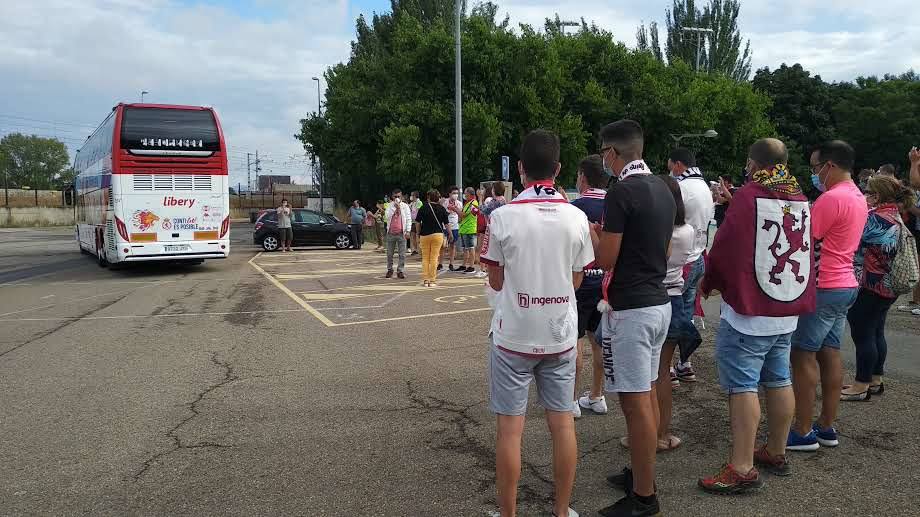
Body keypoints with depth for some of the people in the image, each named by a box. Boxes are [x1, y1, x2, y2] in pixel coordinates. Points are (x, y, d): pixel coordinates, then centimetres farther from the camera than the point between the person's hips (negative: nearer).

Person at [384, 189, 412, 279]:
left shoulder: (405, 206, 5)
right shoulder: (390, 206, 8)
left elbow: (409, 219, 2)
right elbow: (387, 217, -7)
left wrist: (408, 231, -7)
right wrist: (395, 207, -10)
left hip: (401, 233, -2)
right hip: (391, 233, 2)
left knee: (402, 254, -4)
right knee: (389, 253, 8)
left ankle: (400, 271, 1)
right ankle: (389, 270, 19)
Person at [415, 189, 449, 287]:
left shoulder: (423, 208, -2)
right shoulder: (442, 209, 0)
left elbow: (418, 223, 0)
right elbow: (446, 224, 2)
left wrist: (418, 235, 10)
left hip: (425, 235, 0)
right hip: (438, 234, 0)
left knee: (425, 258, 8)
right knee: (434, 258, 3)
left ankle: (425, 280, 6)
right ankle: (432, 280, 2)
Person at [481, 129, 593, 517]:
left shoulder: (503, 217, -12)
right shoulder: (576, 217, -3)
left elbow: (496, 282, -4)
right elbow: (576, 280, 5)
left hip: (513, 336, -3)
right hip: (560, 336, 3)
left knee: (510, 427, 6)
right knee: (562, 422, 12)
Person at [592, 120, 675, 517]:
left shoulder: (621, 192, -17)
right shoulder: (663, 189, 11)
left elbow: (605, 259, -15)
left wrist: (591, 231, 3)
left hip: (631, 309, -9)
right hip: (658, 302, 10)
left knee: (635, 402, -3)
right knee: (648, 394, 18)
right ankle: (643, 474, 30)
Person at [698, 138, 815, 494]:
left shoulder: (748, 196, -12)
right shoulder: (799, 199, 9)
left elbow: (724, 247, -12)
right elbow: (804, 250, 18)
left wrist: (709, 284, 6)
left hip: (749, 310, -8)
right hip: (788, 310, 8)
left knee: (742, 385, -6)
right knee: (779, 380, 16)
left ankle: (742, 468, -5)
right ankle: (776, 452, 28)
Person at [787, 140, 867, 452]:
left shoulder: (831, 198, -18)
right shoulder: (858, 198, 14)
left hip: (823, 288, -10)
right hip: (845, 285, 10)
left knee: (803, 356, -3)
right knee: (830, 353, 12)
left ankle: (803, 432, 1)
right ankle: (827, 427, 19)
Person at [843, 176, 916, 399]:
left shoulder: (875, 219, -21)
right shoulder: (896, 218, 10)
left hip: (869, 287, -10)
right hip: (888, 287, 10)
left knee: (863, 335, -2)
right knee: (877, 333, 17)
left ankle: (861, 386, 5)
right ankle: (875, 381, 27)